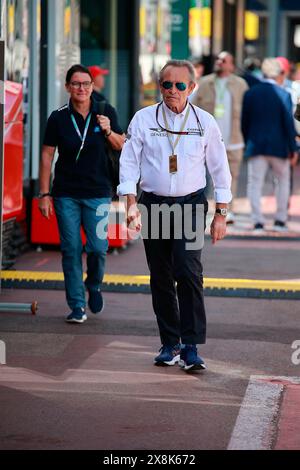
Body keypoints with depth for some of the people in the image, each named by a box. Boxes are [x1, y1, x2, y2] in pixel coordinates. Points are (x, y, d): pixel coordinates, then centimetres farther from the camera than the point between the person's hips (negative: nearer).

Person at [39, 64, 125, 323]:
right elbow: (47, 156, 2)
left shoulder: (106, 112, 2)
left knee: (98, 247, -6)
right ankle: (77, 306, 9)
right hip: (66, 194, 0)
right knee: (71, 250, 0)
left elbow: (121, 146, 9)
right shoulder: (59, 118, -1)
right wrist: (44, 194, -2)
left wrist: (108, 131, -13)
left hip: (98, 192, 0)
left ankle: (94, 286, 25)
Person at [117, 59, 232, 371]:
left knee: (188, 271, -16)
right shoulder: (143, 119, 2)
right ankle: (169, 344, 15)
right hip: (153, 204, 2)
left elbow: (220, 169, 9)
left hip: (190, 204, -1)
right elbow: (129, 162, 1)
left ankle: (190, 346, -16)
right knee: (160, 277, 5)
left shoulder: (205, 122, 3)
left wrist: (221, 214, 7)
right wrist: (131, 203, -11)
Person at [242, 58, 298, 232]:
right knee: (283, 181, 15)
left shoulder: (250, 93, 1)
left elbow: (244, 122, 5)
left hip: (256, 146, 2)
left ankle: (258, 222, -3)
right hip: (279, 146, -2)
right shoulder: (283, 95, -9)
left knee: (255, 184, 4)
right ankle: (280, 220, 15)